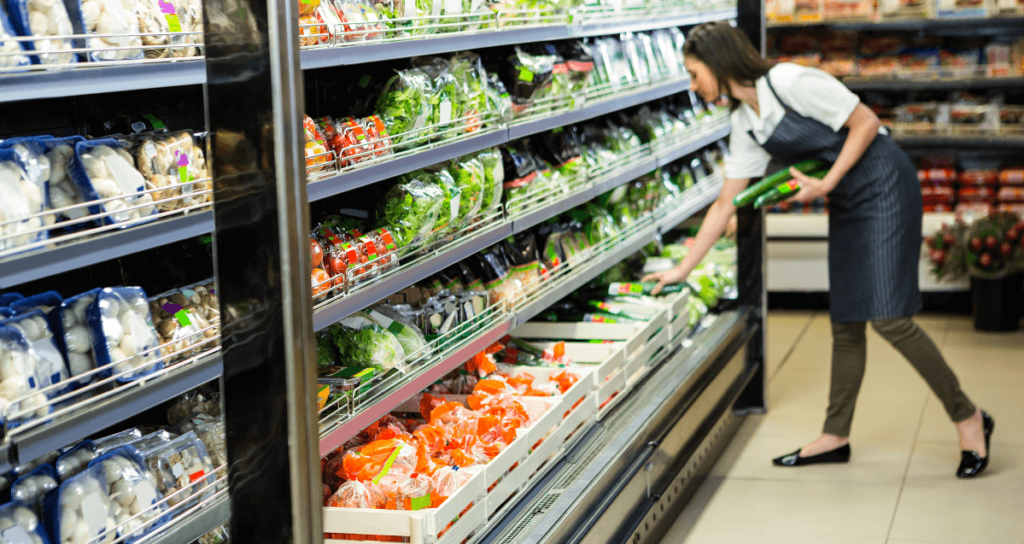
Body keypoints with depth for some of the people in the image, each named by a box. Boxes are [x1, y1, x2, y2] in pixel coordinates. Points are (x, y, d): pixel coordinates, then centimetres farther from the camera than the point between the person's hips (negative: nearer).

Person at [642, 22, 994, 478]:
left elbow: (866, 123, -15)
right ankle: (836, 436, 20)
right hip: (846, 204, 8)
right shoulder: (744, 124, 7)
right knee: (845, 323, 11)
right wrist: (683, 269, 11)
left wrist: (825, 184, -19)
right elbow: (725, 204, 11)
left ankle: (968, 419, 0)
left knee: (888, 316, -13)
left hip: (885, 187, -8)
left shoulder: (791, 82, -18)